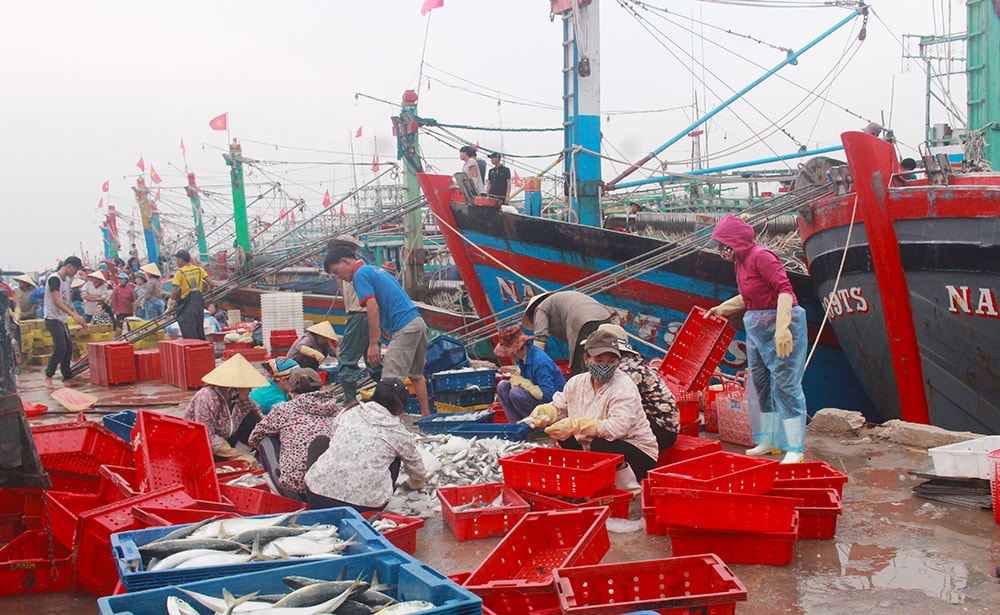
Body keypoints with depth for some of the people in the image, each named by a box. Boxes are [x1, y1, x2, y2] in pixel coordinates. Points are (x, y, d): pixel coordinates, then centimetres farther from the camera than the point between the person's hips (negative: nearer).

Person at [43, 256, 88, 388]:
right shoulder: (54, 278, -13)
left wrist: (79, 318, 12)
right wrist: (74, 315, -29)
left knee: (69, 349, 6)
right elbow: (57, 301, -22)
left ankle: (67, 378, 12)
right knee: (60, 348, -16)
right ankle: (48, 377, -5)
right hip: (53, 319, -9)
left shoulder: (66, 281, 15)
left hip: (63, 320, 9)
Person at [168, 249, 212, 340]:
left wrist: (170, 304, -2)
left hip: (186, 305, -5)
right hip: (199, 304, 5)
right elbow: (210, 284, 2)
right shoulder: (199, 270, 4)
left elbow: (174, 292, -15)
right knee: (200, 333, 15)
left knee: (189, 335, -2)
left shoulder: (180, 272, -10)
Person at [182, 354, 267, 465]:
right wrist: (239, 455, -26)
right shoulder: (206, 399, -28)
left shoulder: (239, 398, -9)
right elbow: (207, 438, -29)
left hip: (225, 440, 7)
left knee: (253, 418, -10)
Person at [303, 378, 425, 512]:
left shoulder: (349, 413, 12)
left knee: (320, 441, 28)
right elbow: (418, 475, 23)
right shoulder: (400, 434, 7)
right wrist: (414, 483, 48)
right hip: (365, 505, 0)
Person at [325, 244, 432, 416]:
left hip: (404, 328, -10)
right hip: (418, 323, 10)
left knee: (389, 380, -11)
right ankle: (426, 417, 27)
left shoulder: (361, 274, -5)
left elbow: (373, 308, -16)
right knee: (416, 375, 20)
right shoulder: (376, 270, 24)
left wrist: (373, 344, -16)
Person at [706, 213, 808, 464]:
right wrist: (722, 308, 27)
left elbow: (784, 289, -25)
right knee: (760, 384, 13)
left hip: (780, 323, -10)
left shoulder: (760, 256, -16)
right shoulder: (740, 261, 12)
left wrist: (782, 327, -34)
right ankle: (769, 440, 23)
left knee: (785, 384, -8)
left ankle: (794, 449, -3)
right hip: (756, 327, 10)